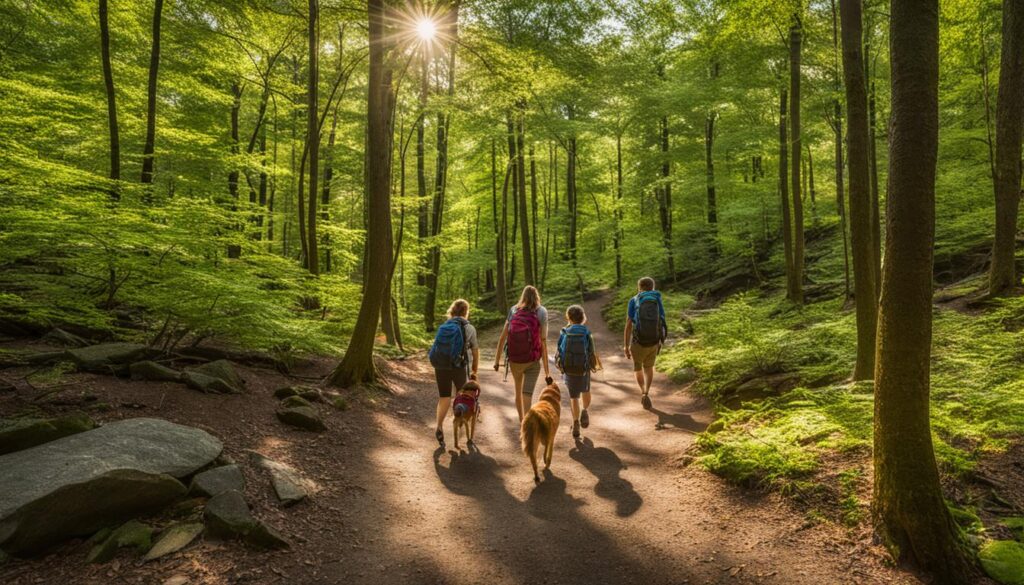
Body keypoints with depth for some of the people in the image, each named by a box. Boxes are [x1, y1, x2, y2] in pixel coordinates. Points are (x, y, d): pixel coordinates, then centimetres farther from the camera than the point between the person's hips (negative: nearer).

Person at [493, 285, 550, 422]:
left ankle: (521, 419, 45)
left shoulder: (513, 311, 1)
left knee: (518, 391, 25)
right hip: (532, 361, -3)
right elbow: (543, 343, -9)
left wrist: (497, 360, 6)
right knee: (527, 395, -3)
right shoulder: (541, 313, -6)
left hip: (514, 360, 3)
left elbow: (502, 337, -1)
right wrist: (546, 368, -4)